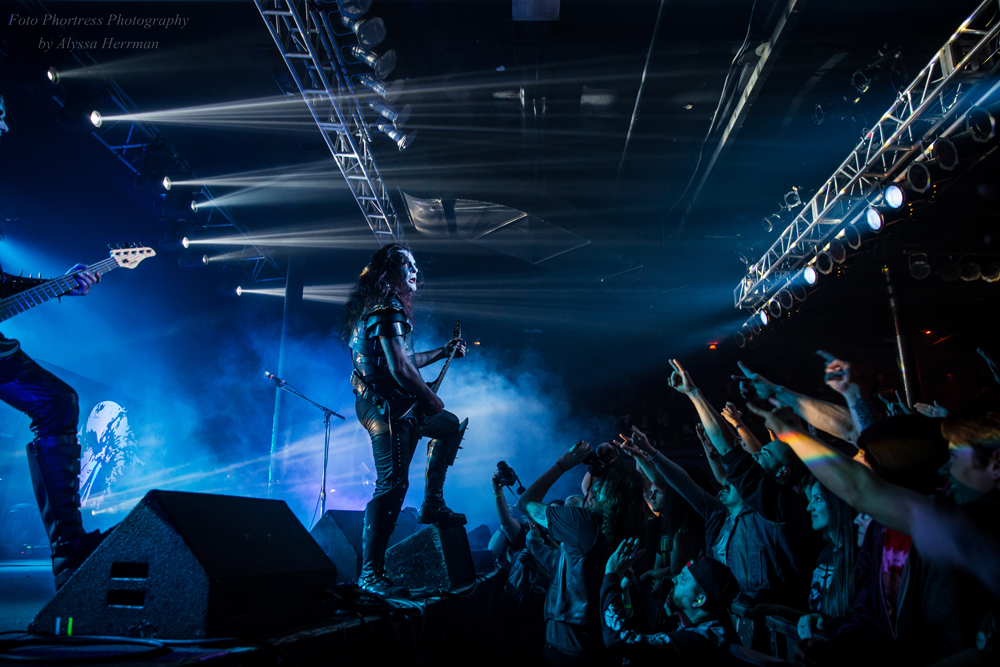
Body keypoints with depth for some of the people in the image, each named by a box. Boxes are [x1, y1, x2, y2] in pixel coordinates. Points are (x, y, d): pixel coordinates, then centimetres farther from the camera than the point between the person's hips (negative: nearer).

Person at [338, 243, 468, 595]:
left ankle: (432, 505, 22)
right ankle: (370, 573, -4)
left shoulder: (380, 308, 19)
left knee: (450, 424, 24)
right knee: (392, 485, -11)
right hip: (387, 407, -11)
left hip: (394, 405, 11)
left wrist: (443, 352, 27)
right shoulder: (388, 310, -15)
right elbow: (399, 370, -23)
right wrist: (432, 399, -9)